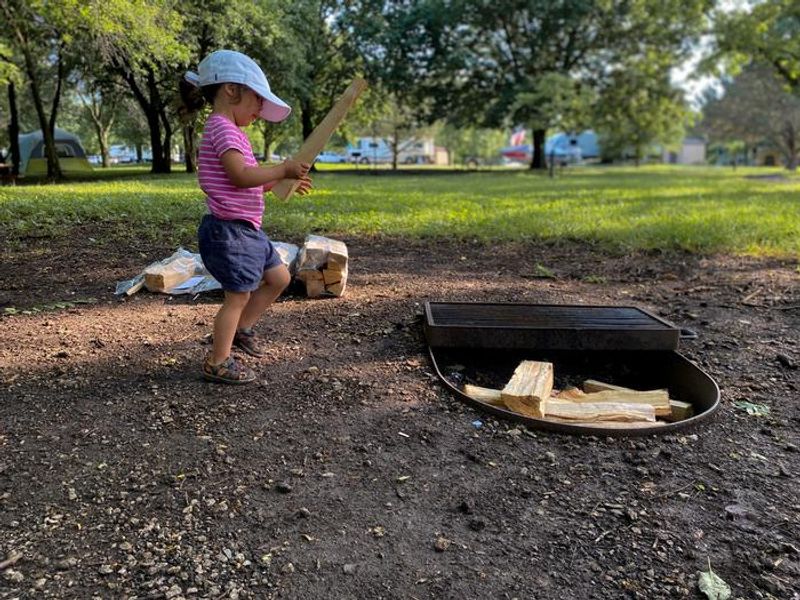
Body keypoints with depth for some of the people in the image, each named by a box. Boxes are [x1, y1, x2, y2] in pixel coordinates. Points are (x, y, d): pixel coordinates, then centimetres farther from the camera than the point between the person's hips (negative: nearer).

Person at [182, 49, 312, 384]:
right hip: (229, 230, -10)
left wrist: (283, 181, 13)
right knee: (238, 295, -3)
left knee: (279, 278, 15)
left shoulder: (230, 130, 19)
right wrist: (282, 170, -20)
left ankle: (242, 328, 28)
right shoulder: (222, 127, -14)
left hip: (246, 230, 10)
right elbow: (241, 176, -28)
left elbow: (252, 185, 20)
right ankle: (218, 363, 11)